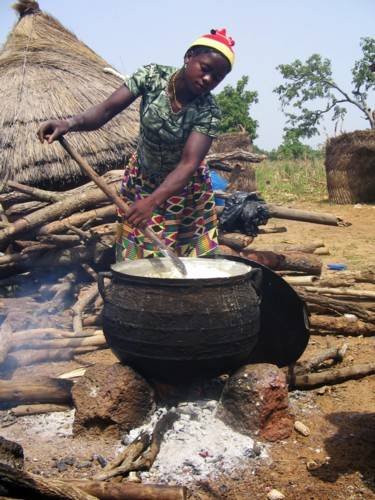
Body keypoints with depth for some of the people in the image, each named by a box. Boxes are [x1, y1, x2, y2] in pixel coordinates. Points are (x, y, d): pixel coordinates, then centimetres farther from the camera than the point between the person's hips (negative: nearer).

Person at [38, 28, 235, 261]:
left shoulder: (208, 110, -23)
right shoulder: (152, 76, -17)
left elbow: (189, 163, -32)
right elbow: (107, 109, -24)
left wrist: (153, 201, -46)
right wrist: (70, 123, -45)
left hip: (184, 186, -1)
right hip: (140, 179, 1)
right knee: (135, 257, 2)